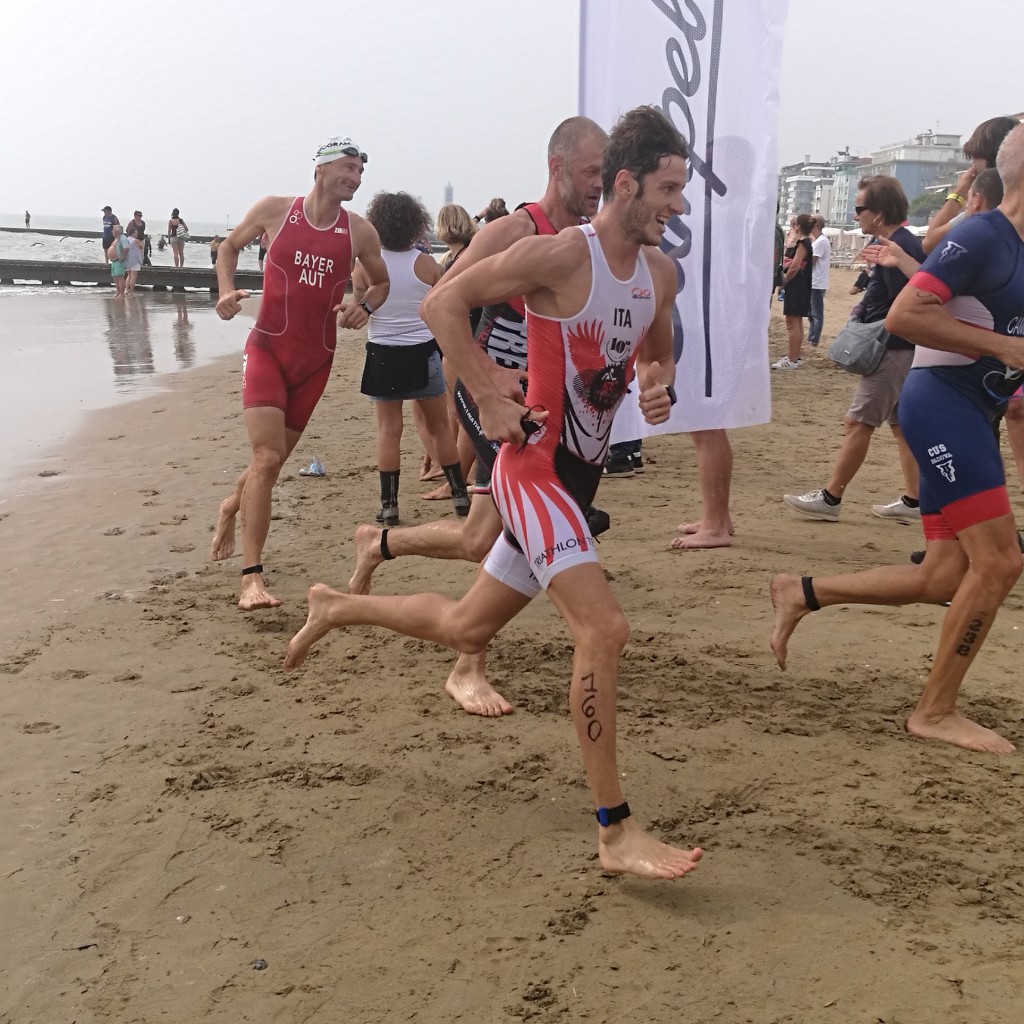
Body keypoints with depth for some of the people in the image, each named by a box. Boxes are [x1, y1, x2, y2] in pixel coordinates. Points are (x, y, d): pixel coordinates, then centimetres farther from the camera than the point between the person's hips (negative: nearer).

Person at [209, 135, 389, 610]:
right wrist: (226, 291, -5)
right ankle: (252, 577, -16)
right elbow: (229, 245, 13)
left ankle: (231, 507, 48)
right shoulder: (275, 210, -3)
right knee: (267, 458, -17)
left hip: (316, 360, 3)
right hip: (267, 349, -3)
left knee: (275, 457, 14)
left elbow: (381, 282, 15)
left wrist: (364, 306, -7)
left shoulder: (360, 232, 0)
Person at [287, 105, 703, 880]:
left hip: (581, 476, 8)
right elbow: (443, 303, -14)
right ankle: (615, 832, -10)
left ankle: (338, 608, 44)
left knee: (467, 629, 19)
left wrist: (661, 384, 0)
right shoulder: (559, 255, -16)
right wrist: (490, 398, -19)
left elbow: (658, 351, 23)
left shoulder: (660, 272, 7)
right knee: (604, 628, -21)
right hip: (535, 467, -8)